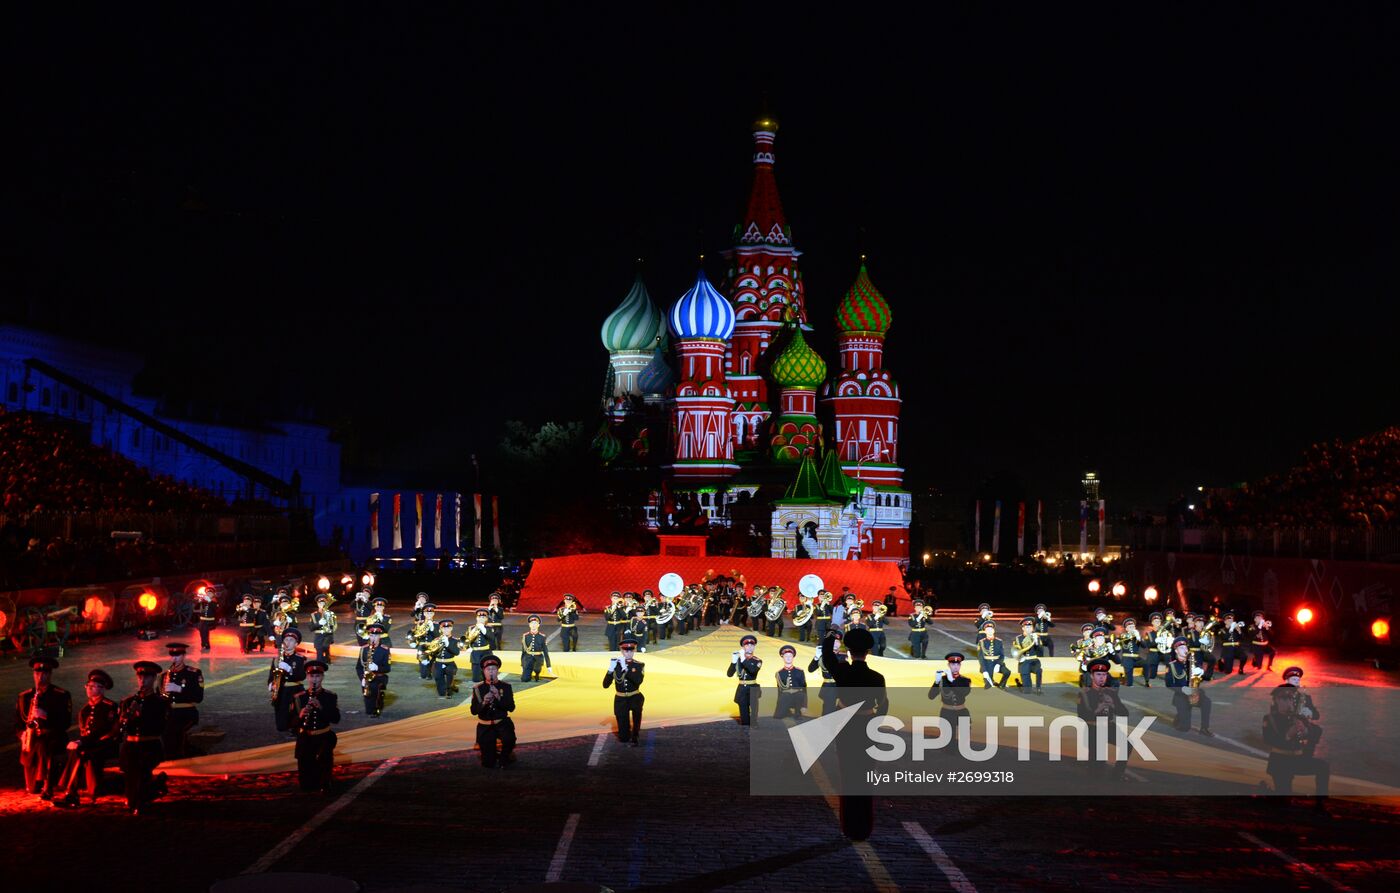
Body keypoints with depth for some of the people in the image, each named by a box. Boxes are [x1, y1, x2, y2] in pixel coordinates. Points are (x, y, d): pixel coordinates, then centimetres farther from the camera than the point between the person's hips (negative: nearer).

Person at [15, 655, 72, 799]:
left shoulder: (62, 696, 1)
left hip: (53, 738, -3)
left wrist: (46, 716, -22)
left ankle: (48, 787, -29)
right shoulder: (24, 697, 13)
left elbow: (66, 722, -7)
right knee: (33, 789, -10)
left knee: (44, 746, -41)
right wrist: (23, 734, -5)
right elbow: (18, 724, 16)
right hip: (31, 742, 3)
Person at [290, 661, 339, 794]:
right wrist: (300, 716, -24)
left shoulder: (331, 697, -1)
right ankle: (316, 776, 32)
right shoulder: (298, 698, 0)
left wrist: (321, 707, -25)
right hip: (305, 738, 1)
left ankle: (325, 782, -5)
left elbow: (336, 719, -12)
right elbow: (292, 723, -3)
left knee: (323, 756, -31)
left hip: (324, 737, -1)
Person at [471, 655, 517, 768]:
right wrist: (483, 703, -25)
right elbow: (474, 711, -6)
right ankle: (492, 758, 31)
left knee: (509, 739, -35)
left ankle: (504, 758, -2)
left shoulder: (505, 686, -1)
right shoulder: (478, 688, -2)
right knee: (488, 764, -7)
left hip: (502, 723, 0)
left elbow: (511, 707, -8)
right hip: (485, 726, 0)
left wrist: (498, 697, -23)